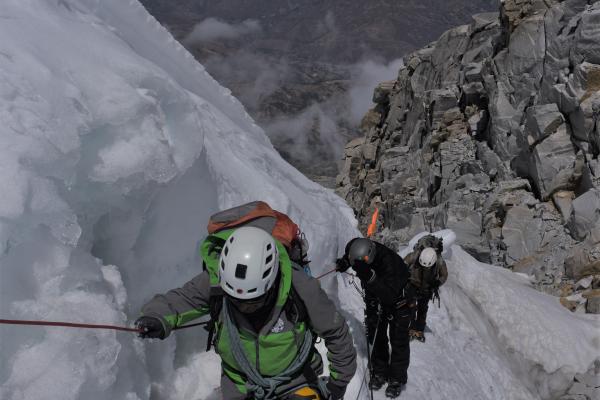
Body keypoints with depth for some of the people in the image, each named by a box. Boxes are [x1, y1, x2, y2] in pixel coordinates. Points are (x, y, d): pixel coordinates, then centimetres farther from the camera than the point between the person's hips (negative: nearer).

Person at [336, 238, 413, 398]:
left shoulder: (390, 263, -42)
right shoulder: (357, 249, -25)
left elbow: (388, 295, -49)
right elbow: (350, 247, 3)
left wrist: (370, 276, -58)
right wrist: (344, 261, -11)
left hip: (397, 300, -5)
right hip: (375, 299, 6)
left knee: (398, 340, 1)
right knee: (376, 337, 12)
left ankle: (398, 379, 17)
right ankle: (379, 372, 28)